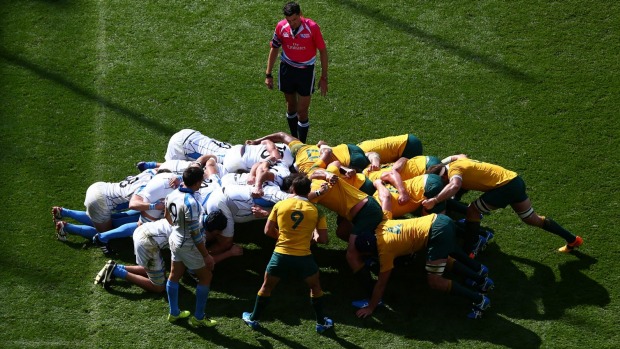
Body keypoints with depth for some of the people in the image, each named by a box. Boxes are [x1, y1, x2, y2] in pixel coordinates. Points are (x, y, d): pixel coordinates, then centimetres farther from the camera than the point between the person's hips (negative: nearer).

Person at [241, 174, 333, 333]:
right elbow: (322, 239, -3)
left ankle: (253, 319, 34)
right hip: (303, 257, -1)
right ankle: (321, 323, 30)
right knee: (315, 287, 23)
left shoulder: (280, 205, -1)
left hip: (280, 255, 1)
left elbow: (268, 231, 4)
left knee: (266, 287, 22)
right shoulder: (315, 210, -3)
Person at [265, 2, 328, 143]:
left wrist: (324, 77, -7)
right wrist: (268, 74, 4)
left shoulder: (312, 27, -21)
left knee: (302, 111, -3)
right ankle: (293, 139, 35)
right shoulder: (281, 27, -12)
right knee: (291, 105, 18)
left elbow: (323, 51, -9)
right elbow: (274, 48, 3)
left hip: (306, 71, -3)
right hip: (287, 69, 3)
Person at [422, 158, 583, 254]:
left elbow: (454, 186, -36)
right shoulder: (458, 161, 15)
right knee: (532, 218, 24)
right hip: (515, 180, 10)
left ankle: (470, 250, 6)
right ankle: (572, 240, 32)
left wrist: (434, 201, -35)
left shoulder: (453, 169, -14)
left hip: (505, 187, -10)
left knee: (472, 211, -2)